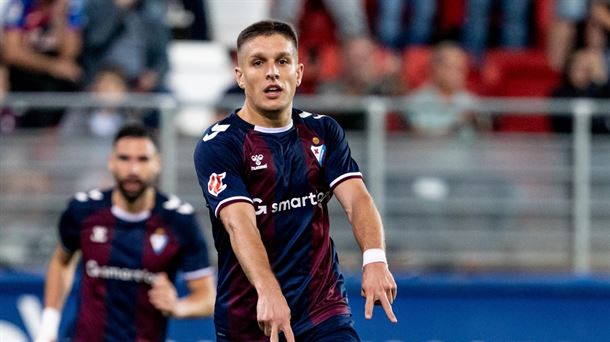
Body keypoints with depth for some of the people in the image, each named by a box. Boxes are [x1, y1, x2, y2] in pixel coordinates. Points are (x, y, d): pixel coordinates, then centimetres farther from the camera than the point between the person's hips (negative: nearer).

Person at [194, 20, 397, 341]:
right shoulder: (217, 144, -7)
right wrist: (268, 291, -38)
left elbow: (356, 198, -6)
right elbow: (239, 223, -21)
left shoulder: (323, 132, 8)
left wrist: (374, 259, -28)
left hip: (324, 307, 3)